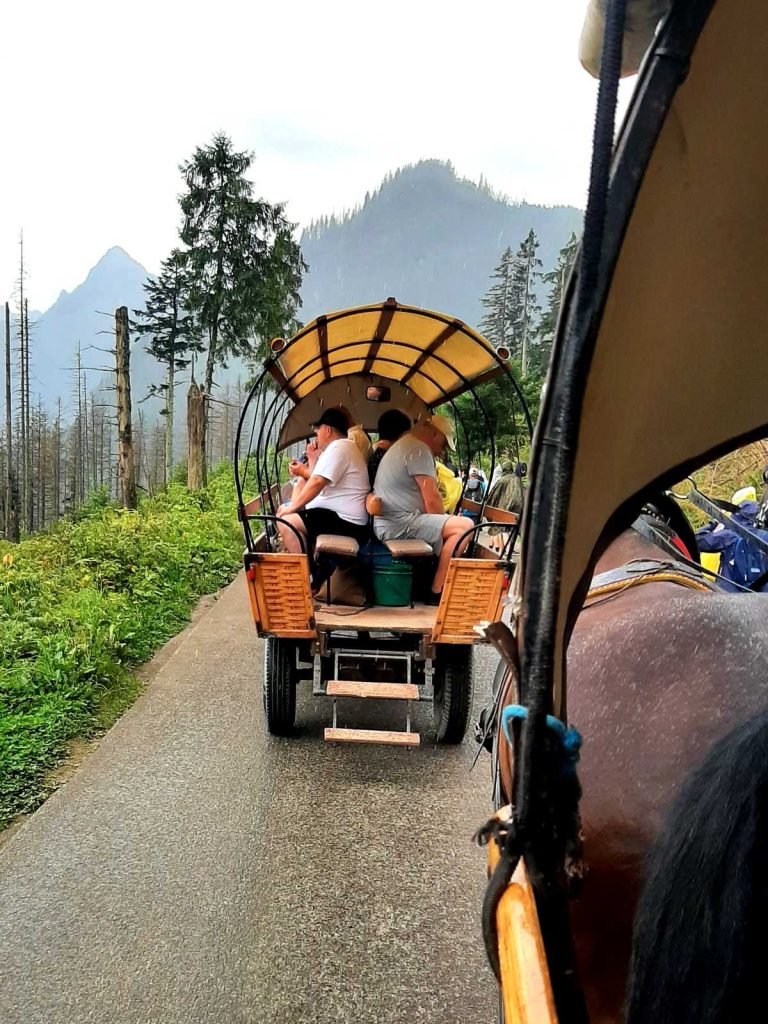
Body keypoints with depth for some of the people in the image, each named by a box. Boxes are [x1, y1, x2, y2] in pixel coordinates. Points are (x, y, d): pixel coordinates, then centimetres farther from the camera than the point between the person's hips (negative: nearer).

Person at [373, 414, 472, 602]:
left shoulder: (404, 446, 23)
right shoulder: (419, 449, -11)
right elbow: (431, 500, -16)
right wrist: (444, 526, 0)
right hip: (398, 523, -11)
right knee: (463, 526, -19)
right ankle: (437, 592, -13)